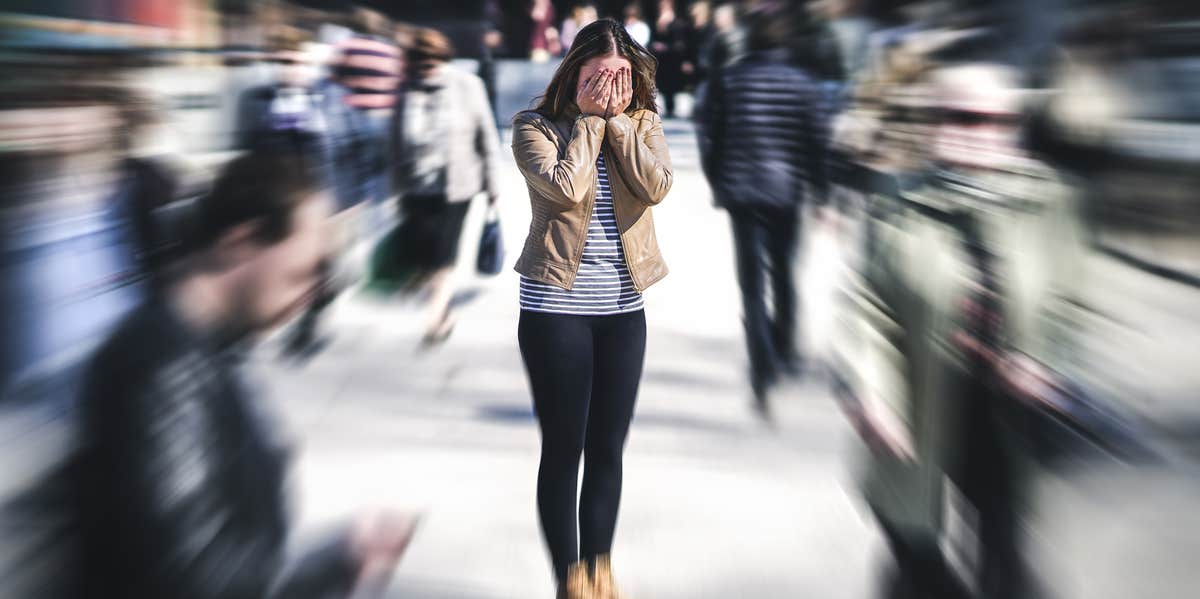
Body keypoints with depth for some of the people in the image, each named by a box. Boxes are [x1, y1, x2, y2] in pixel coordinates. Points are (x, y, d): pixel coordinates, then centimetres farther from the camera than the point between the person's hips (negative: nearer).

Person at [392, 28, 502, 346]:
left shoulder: (466, 85, -4)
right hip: (419, 187, 3)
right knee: (427, 255, 4)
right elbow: (400, 143, 9)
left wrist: (491, 179, 5)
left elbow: (486, 134, 3)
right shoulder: (407, 91, 2)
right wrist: (402, 189, 12)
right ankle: (445, 310, 25)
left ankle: (436, 317, 4)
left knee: (444, 254, -6)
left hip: (457, 185, -2)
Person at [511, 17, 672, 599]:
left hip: (623, 310, 4)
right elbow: (566, 188, -21)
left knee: (607, 449, 11)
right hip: (555, 309, -3)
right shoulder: (536, 127, -5)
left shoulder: (643, 124, 5)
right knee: (563, 449, 3)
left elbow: (655, 186, -13)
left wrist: (617, 119, -11)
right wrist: (588, 119, -12)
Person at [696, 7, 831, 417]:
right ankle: (784, 350, 33)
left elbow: (710, 137, 0)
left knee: (751, 282, -1)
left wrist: (718, 186, 12)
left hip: (741, 192, -1)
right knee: (782, 273, 19)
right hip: (787, 192, 1)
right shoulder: (802, 84, -1)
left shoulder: (728, 80, 0)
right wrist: (819, 191, 7)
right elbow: (816, 141, -2)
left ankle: (764, 371, -14)